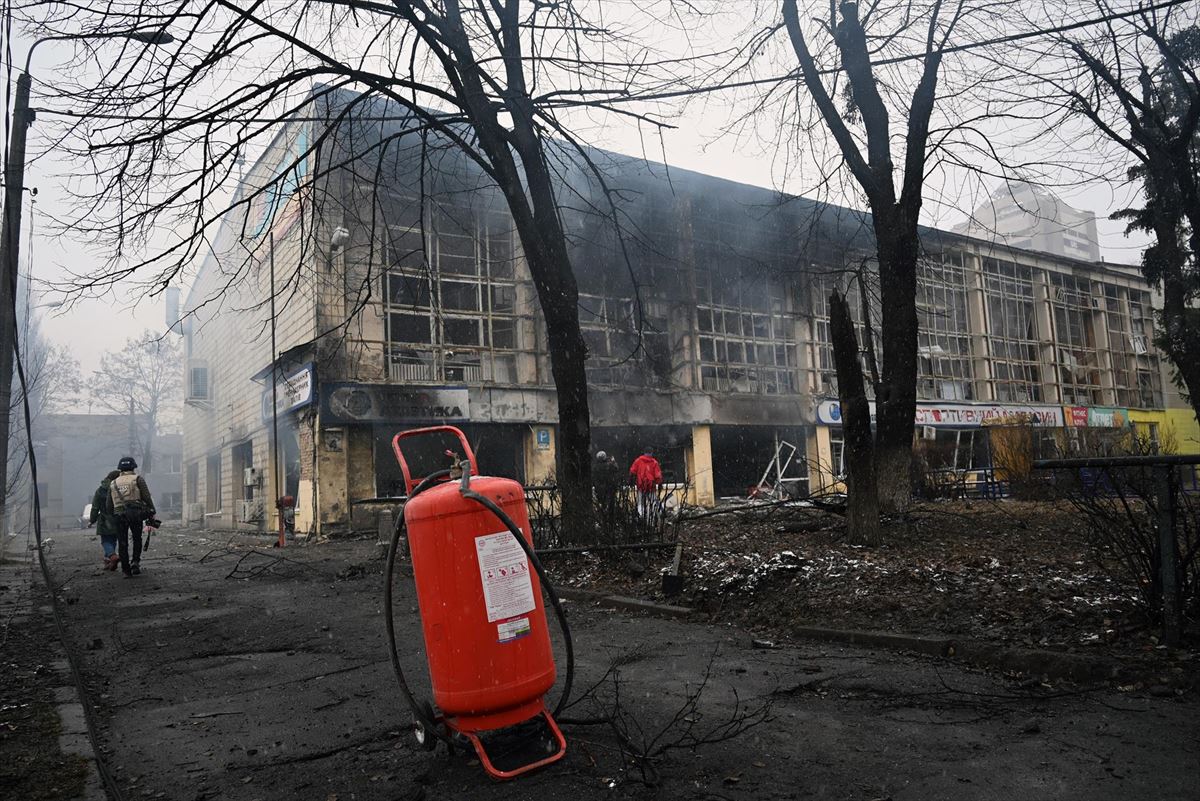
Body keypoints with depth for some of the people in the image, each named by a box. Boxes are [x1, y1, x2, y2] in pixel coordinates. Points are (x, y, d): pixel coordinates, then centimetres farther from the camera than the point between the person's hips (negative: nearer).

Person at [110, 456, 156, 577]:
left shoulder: (113, 483, 16)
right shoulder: (137, 479, 3)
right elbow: (147, 497, -4)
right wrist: (152, 512, 2)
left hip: (119, 515, 2)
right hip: (135, 513, -2)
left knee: (122, 543, 7)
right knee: (137, 539, 15)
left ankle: (126, 570, 7)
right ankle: (135, 561, 0)